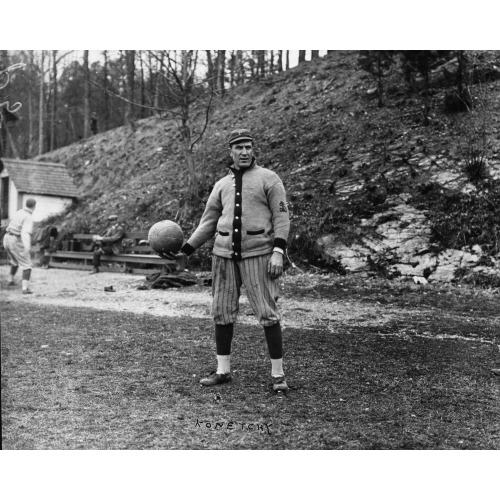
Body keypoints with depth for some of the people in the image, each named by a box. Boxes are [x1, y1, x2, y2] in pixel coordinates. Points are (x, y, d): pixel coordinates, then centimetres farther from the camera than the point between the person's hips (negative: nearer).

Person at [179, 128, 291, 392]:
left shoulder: (269, 178, 2)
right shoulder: (222, 185, 14)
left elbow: (281, 217, -3)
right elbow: (208, 223, 16)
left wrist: (278, 252, -13)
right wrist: (185, 249, 7)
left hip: (257, 254, -4)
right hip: (224, 254, 4)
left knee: (268, 313, -5)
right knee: (222, 311, 6)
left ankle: (277, 374, 3)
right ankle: (223, 370, 17)